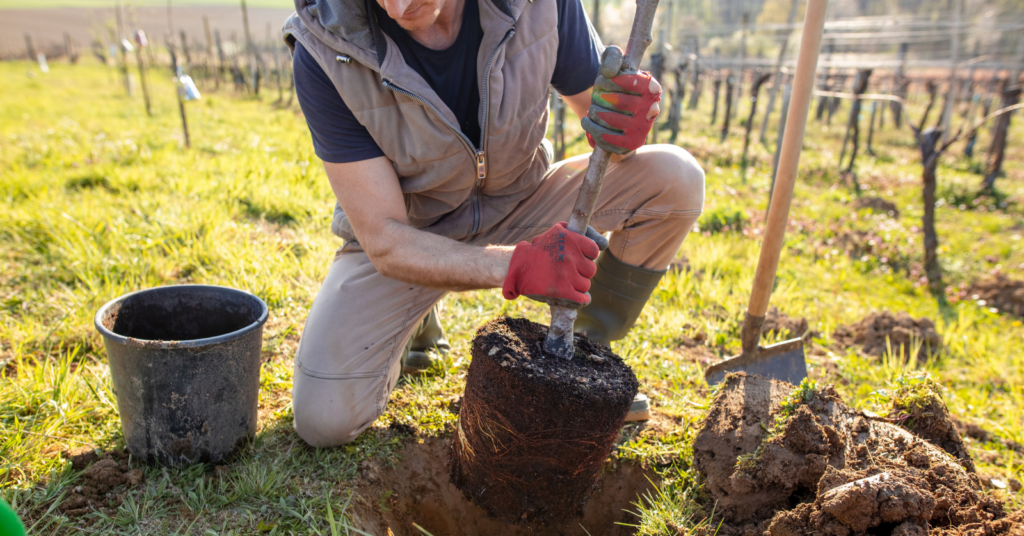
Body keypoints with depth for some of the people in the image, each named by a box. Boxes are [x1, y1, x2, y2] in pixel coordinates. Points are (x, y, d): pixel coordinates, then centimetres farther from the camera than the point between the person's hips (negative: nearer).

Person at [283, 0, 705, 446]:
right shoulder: (324, 49, -27)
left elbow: (595, 106, -6)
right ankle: (416, 324, 18)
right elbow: (383, 241, -27)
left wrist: (620, 125, -32)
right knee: (323, 421, -15)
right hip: (406, 237, -1)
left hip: (520, 205, 2)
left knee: (676, 179, -19)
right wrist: (515, 265, -42)